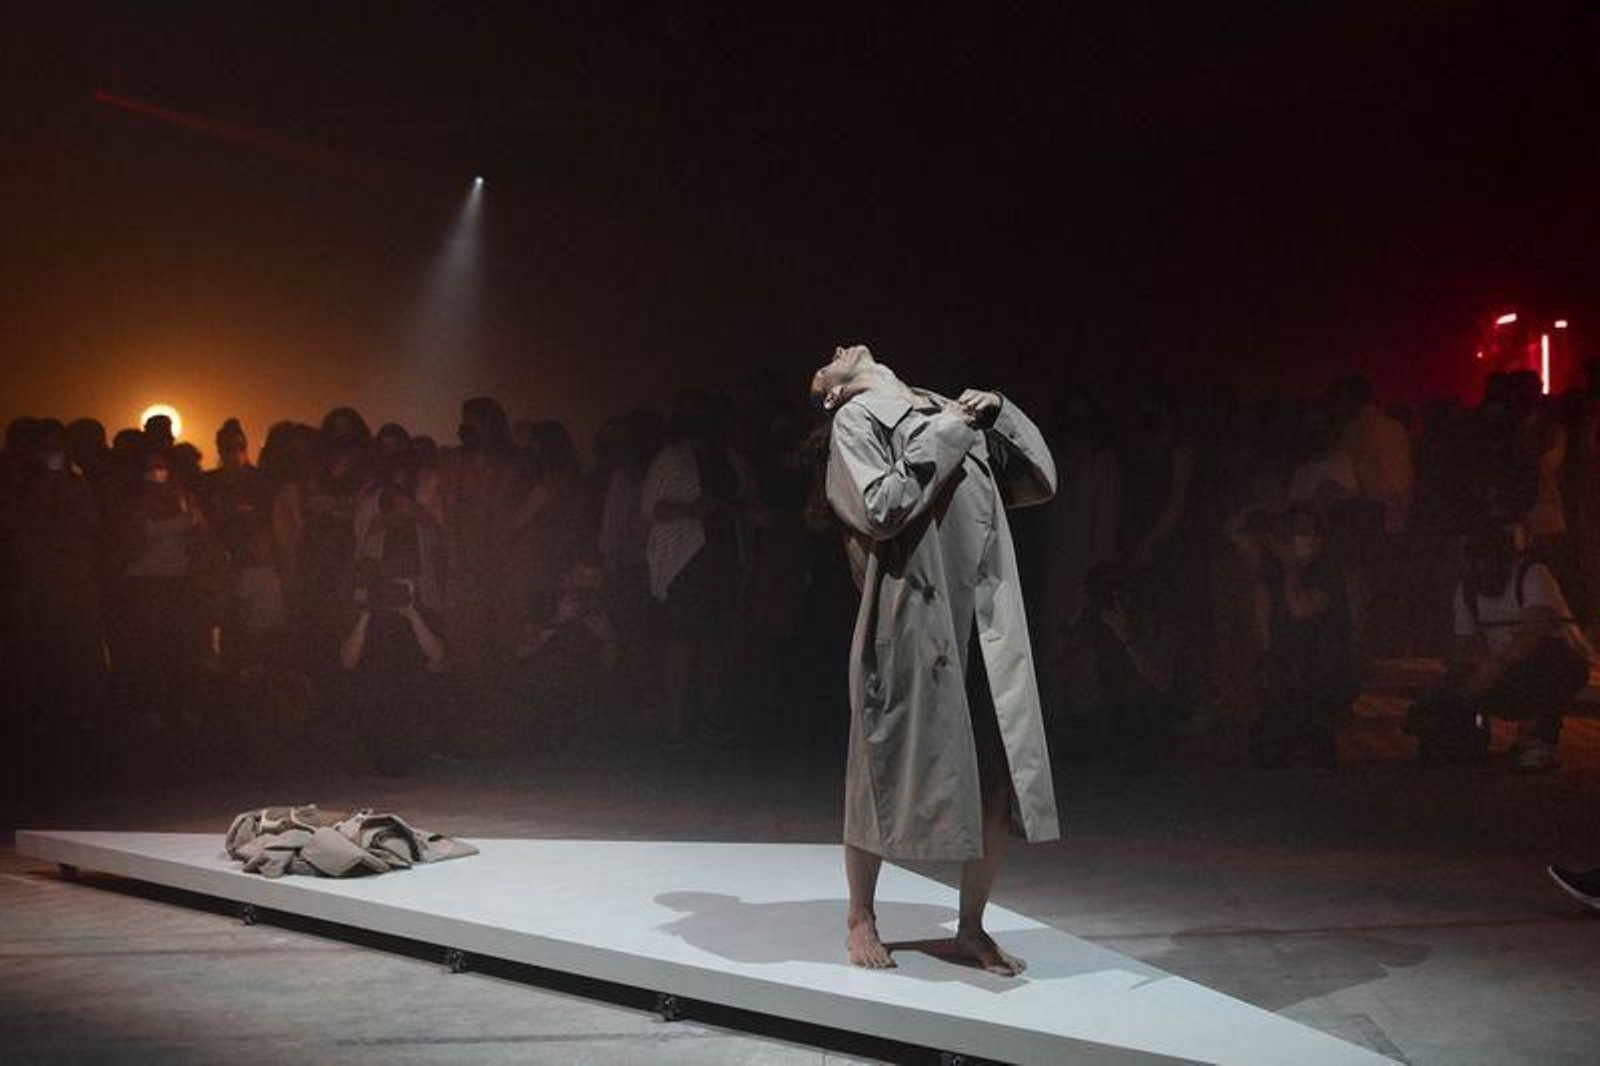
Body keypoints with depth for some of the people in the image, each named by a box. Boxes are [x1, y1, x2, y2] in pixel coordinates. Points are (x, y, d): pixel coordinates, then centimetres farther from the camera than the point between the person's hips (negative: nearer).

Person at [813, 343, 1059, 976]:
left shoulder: (952, 410, 20)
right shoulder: (856, 419, 3)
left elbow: (1041, 482, 18)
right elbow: (880, 509, -13)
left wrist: (997, 415, 5)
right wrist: (944, 436, -8)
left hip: (990, 622, 5)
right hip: (912, 621, -5)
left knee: (1000, 780, 3)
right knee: (890, 773, 5)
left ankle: (971, 928, 20)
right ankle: (861, 918, 25)